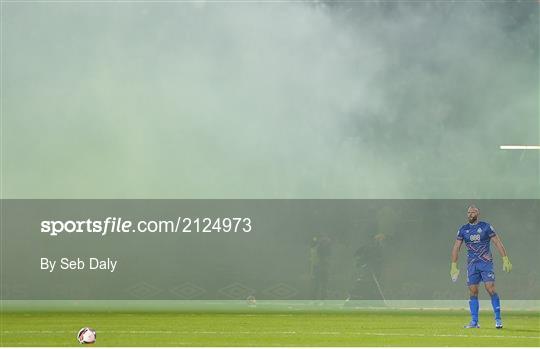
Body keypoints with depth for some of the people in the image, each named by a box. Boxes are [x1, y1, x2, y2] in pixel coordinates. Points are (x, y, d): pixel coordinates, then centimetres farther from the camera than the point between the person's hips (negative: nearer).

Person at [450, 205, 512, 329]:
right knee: (473, 292, 1)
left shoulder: (486, 227, 0)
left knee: (491, 289, -13)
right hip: (471, 264, 3)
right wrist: (453, 265, 4)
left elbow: (498, 243, 1)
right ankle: (474, 322, 5)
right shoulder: (463, 230, 8)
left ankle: (498, 319, -7)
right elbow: (456, 247, 10)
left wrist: (505, 259, -5)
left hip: (486, 263, -3)